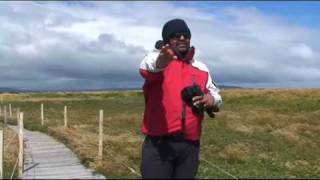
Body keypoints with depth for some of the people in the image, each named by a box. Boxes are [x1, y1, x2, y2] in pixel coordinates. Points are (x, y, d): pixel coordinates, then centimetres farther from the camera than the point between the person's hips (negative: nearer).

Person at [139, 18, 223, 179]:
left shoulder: (201, 68, 13)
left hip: (190, 145, 5)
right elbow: (146, 67, -27)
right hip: (158, 144, -4)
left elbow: (216, 95, 24)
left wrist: (212, 99, -1)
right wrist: (160, 62, -51)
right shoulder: (157, 57, -2)